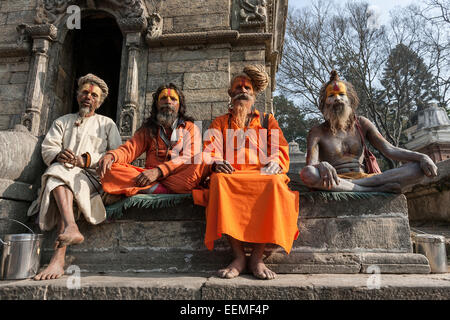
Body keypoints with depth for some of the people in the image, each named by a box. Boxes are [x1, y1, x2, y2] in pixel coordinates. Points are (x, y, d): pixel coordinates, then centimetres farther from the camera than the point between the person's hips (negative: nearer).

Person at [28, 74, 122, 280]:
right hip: (63, 173, 2)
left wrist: (85, 160, -12)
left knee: (59, 173, -34)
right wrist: (59, 155, -15)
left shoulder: (107, 124, 20)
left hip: (92, 177, -2)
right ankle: (71, 228, -53)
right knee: (59, 170, -34)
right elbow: (47, 148, 11)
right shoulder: (62, 122, 28)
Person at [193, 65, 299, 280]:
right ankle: (238, 256, -30)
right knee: (219, 180, -36)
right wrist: (216, 163, -15)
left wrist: (272, 166, -12)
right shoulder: (220, 123, 25)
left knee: (274, 183, -35)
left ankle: (257, 256, -27)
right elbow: (210, 151, 9)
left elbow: (280, 151, 11)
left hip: (262, 175, 0)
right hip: (230, 175, 0)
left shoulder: (268, 121, 25)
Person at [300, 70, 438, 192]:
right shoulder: (317, 132, 3)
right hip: (336, 184, -3)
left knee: (418, 168, -12)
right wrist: (321, 166, -39)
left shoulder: (361, 124, 14)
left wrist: (421, 157, -11)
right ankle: (374, 190, -28)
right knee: (307, 173, -37)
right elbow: (311, 164, -14)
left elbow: (389, 150, 7)